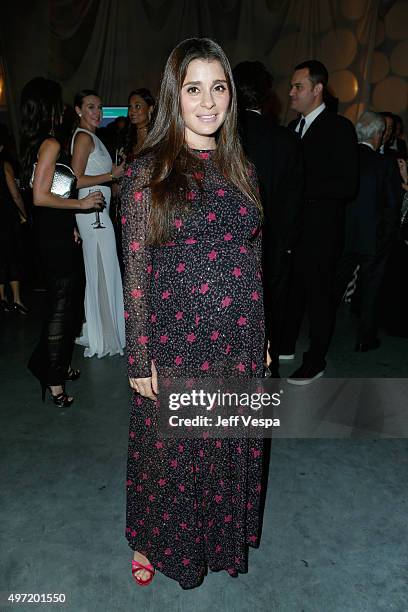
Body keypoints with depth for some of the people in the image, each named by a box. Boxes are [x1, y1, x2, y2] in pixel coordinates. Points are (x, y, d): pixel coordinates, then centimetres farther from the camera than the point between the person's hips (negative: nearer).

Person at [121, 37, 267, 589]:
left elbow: (253, 259, 10)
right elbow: (136, 271, -8)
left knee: (230, 446, 19)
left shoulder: (239, 168, 7)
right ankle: (154, 541, 45)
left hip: (238, 338, 4)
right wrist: (140, 356, -8)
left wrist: (261, 333, 10)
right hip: (175, 340, -4)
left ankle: (223, 538, 48)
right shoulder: (148, 171, -7)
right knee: (169, 449, 15)